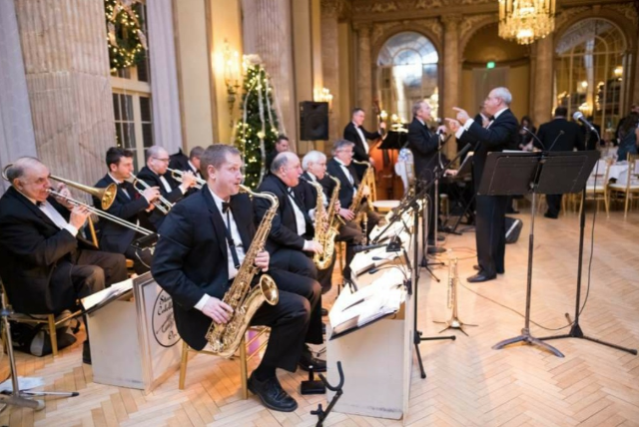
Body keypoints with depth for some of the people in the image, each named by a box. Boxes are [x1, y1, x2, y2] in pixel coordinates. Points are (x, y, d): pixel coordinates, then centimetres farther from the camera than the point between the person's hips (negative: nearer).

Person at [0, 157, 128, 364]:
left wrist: (68, 206, -5)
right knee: (93, 274, -32)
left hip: (68, 253, 10)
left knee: (117, 261, 4)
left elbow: (60, 225, 15)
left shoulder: (40, 195, 3)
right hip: (43, 277, -9)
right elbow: (42, 255, -28)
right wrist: (73, 226, -25)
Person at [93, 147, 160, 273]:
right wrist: (144, 198, -20)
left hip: (137, 232, 8)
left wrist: (147, 205, -3)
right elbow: (119, 213, -24)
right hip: (118, 239, -8)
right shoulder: (102, 188, -10)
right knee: (147, 256, -31)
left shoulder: (128, 185, 15)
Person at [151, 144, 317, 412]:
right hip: (216, 293, -8)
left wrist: (261, 258, -6)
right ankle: (263, 378, 0)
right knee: (297, 308, -20)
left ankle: (301, 352, 20)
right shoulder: (187, 212, -16)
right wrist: (202, 301, -25)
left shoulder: (242, 202, 7)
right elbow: (163, 269, -17)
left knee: (310, 289, 0)